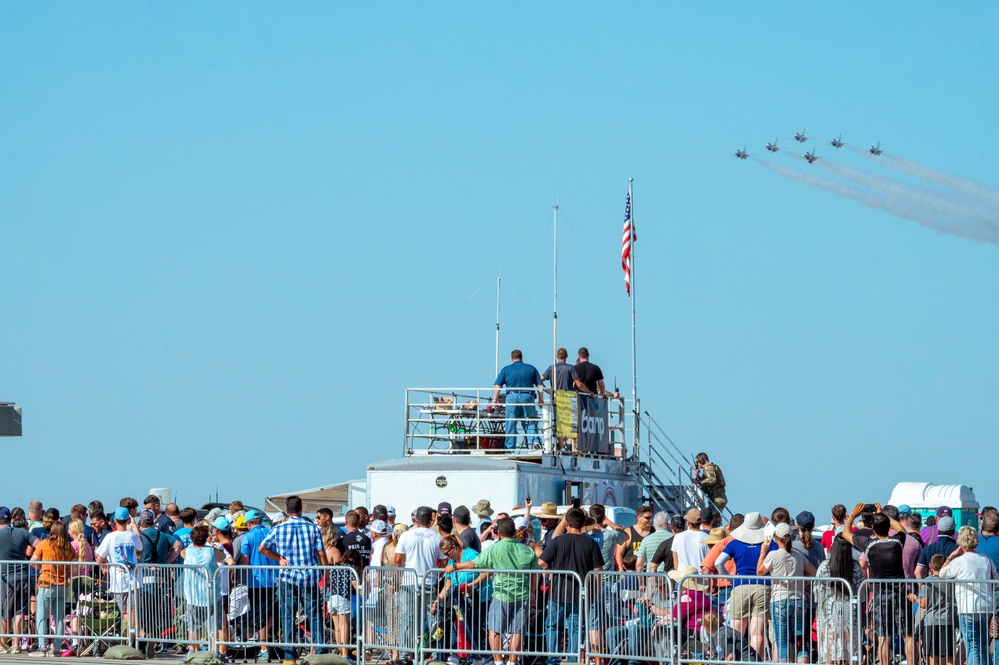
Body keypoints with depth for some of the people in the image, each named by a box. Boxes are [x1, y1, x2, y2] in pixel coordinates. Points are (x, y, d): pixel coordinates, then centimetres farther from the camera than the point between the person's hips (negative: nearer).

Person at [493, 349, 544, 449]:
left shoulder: (506, 370, 10)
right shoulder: (531, 368, 13)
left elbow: (497, 385, 1)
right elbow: (539, 385, 9)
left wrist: (495, 399, 5)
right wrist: (541, 400, 13)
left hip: (512, 397, -1)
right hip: (528, 396, 1)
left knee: (511, 424, 4)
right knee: (530, 422, 8)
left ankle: (509, 448, 5)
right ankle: (535, 440, -15)